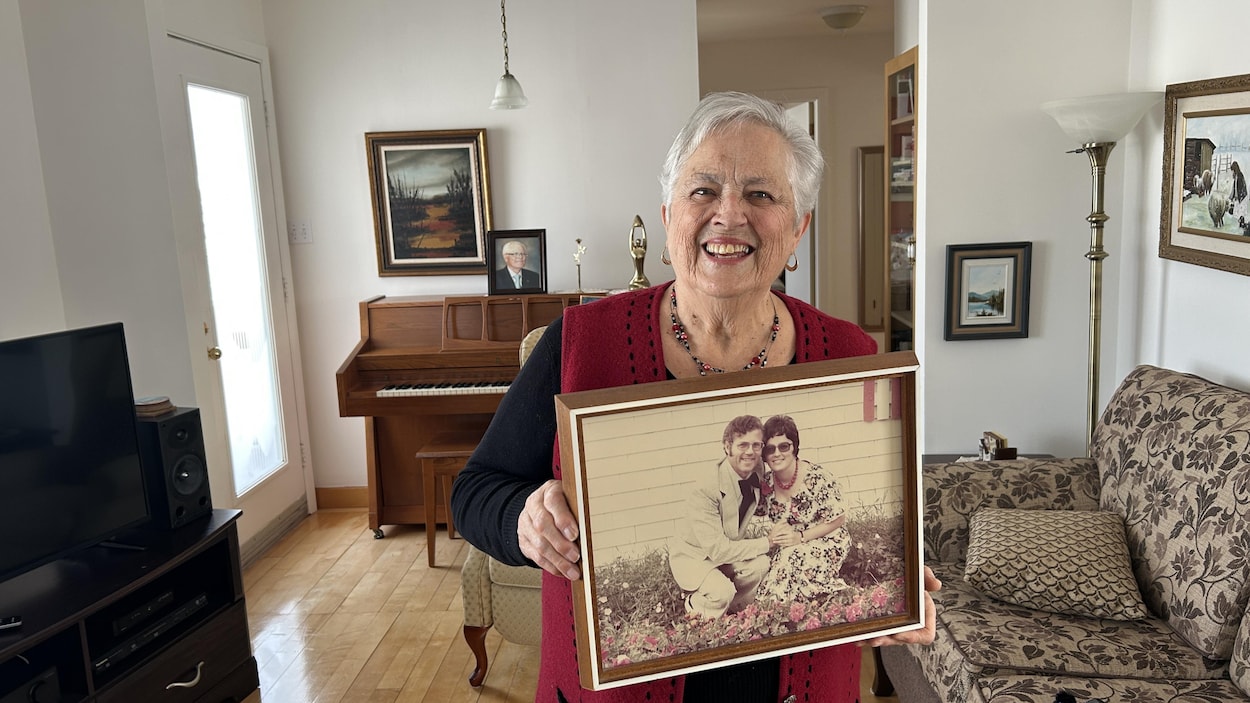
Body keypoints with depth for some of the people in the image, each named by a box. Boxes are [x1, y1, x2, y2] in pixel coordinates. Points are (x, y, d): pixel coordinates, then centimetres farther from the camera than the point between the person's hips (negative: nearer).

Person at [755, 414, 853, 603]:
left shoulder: (816, 478, -22)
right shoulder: (766, 480, -6)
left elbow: (837, 520, -13)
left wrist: (800, 537, -21)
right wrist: (773, 534, -16)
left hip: (826, 542, -4)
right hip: (788, 548, 4)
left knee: (791, 560, -32)